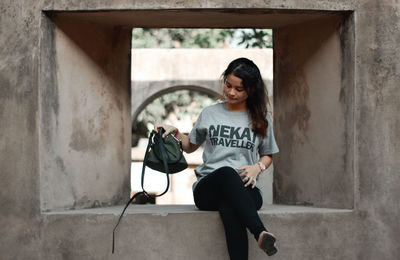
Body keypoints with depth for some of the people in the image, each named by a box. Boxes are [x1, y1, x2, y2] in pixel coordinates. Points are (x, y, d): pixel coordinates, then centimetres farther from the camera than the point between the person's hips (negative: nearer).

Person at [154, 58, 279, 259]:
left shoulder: (261, 119, 16)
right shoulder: (210, 114, 17)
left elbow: (268, 155, 24)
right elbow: (190, 146, 28)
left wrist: (257, 167, 1)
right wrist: (175, 132, 9)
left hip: (245, 190, 1)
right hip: (207, 188, 0)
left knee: (229, 208, -41)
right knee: (226, 172, -41)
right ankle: (260, 233, -57)